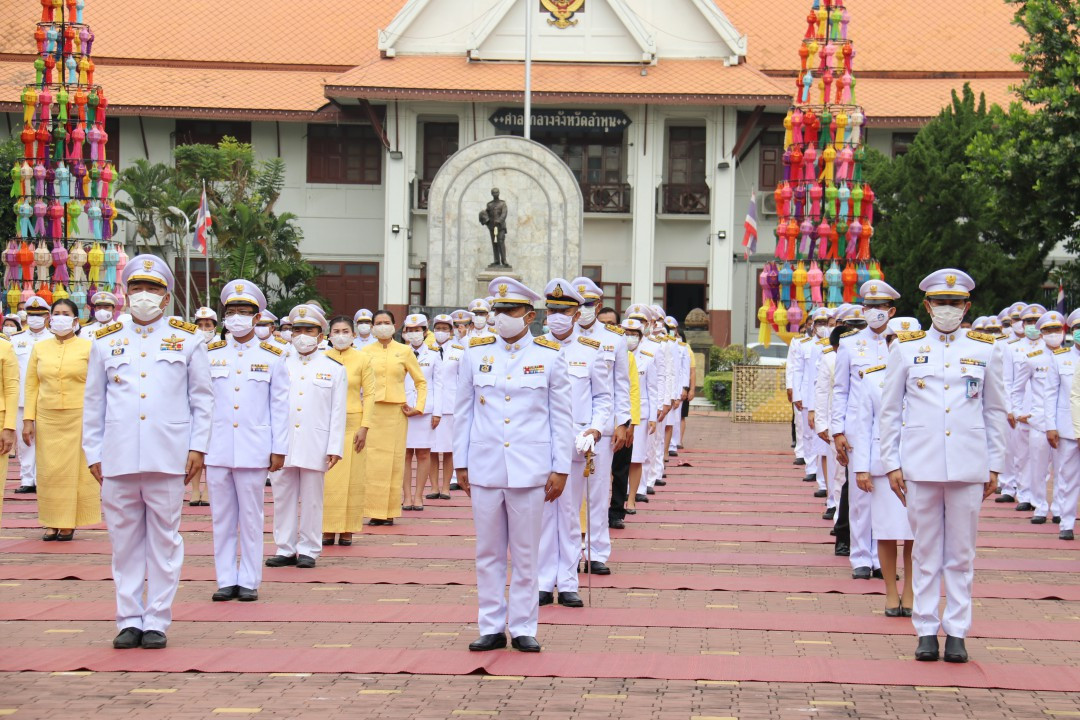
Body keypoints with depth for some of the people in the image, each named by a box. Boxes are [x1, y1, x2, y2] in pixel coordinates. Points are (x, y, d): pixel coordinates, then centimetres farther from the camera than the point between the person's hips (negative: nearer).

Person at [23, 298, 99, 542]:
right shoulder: (39, 349, 11)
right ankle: (52, 522, 8)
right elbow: (31, 386, 9)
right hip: (47, 418, 2)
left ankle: (70, 522, 6)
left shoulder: (88, 348, 3)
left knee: (77, 468, -1)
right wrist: (28, 419, 2)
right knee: (49, 469, 1)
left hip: (78, 418, -2)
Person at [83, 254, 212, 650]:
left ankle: (157, 621, 7)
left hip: (168, 460, -1)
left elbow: (202, 399, 9)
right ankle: (129, 620, 11)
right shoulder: (106, 342, 11)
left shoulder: (187, 340, 7)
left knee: (164, 540, 2)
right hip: (118, 460, 2)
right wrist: (93, 453, 8)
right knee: (125, 541, 5)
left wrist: (197, 447, 1)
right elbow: (93, 402, 14)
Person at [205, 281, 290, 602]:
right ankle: (226, 580, 10)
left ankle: (249, 581, 9)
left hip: (254, 451, -1)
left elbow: (280, 407, 4)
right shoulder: (210, 355, 7)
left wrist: (279, 450, 0)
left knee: (252, 519, 2)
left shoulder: (272, 358, 4)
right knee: (222, 518, 4)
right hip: (217, 450, 2)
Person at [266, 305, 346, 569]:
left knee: (311, 500, 3)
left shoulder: (334, 369, 6)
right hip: (283, 445, 2)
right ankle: (285, 549, 12)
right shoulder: (281, 365, 10)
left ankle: (308, 550, 10)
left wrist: (335, 448, -4)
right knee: (283, 497, 5)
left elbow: (338, 412, 3)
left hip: (315, 446, -2)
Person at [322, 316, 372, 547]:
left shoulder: (361, 359, 2)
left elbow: (368, 394, 1)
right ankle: (328, 529, 4)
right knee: (327, 477, -2)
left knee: (352, 476, -1)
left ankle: (347, 529, 5)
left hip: (353, 422, -1)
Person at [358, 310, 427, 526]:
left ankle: (390, 512, 5)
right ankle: (374, 511, 1)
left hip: (396, 411, 0)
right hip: (371, 410, 0)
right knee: (372, 460, -3)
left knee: (394, 460, 0)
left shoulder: (404, 351, 7)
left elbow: (421, 381, 12)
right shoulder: (366, 352, 8)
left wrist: (418, 407, 0)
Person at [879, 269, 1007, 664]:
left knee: (961, 553, 3)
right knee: (926, 551, 4)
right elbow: (890, 410, 8)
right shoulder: (905, 349, 5)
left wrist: (994, 466, 7)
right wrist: (892, 463, 3)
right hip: (921, 465, 0)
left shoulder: (985, 350, 7)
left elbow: (995, 412, 11)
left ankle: (957, 632, 9)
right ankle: (926, 630, 10)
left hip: (969, 466, 0)